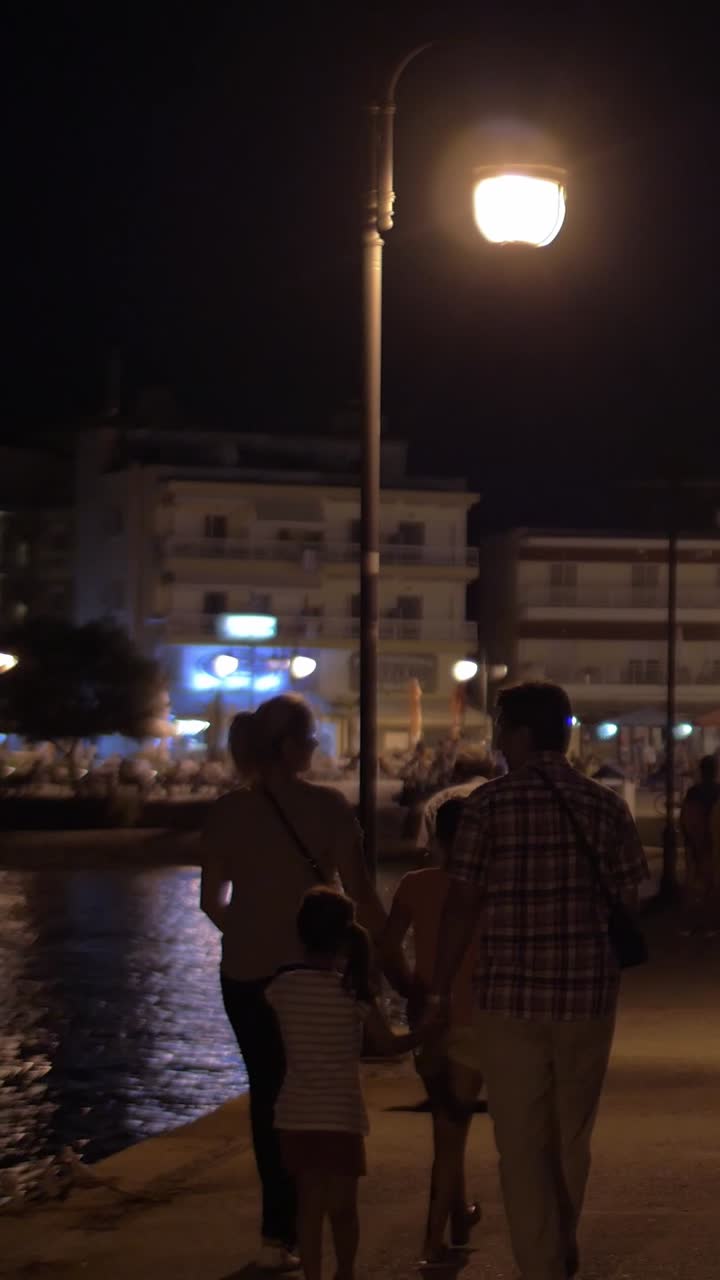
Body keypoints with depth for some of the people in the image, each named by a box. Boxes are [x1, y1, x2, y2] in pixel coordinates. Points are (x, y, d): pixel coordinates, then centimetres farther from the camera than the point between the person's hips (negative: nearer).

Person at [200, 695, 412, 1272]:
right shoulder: (327, 805, -11)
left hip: (246, 970, 2)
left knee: (268, 1090, 15)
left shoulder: (227, 810, -4)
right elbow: (362, 895, -11)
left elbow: (212, 900, 2)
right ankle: (282, 1231, 9)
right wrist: (396, 966, -3)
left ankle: (283, 1225, 23)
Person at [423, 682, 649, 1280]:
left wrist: (440, 992, 0)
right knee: (572, 1139, 20)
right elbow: (627, 901, 4)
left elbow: (461, 905, -8)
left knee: (523, 1145, 5)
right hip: (589, 995, 4)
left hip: (511, 996, -3)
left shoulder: (489, 804, -7)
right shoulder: (607, 805, 2)